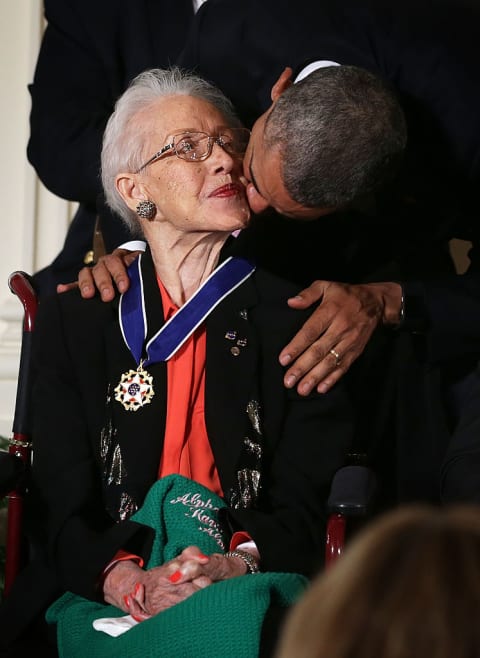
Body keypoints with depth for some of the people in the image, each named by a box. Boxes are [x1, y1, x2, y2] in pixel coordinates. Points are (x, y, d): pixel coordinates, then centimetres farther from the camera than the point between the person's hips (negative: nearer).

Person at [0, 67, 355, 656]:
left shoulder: (295, 318, 8)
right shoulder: (74, 316, 10)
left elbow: (308, 502, 4)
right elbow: (60, 507, 3)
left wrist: (238, 563, -17)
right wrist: (129, 582, -17)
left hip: (250, 590, 0)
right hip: (108, 604, 0)